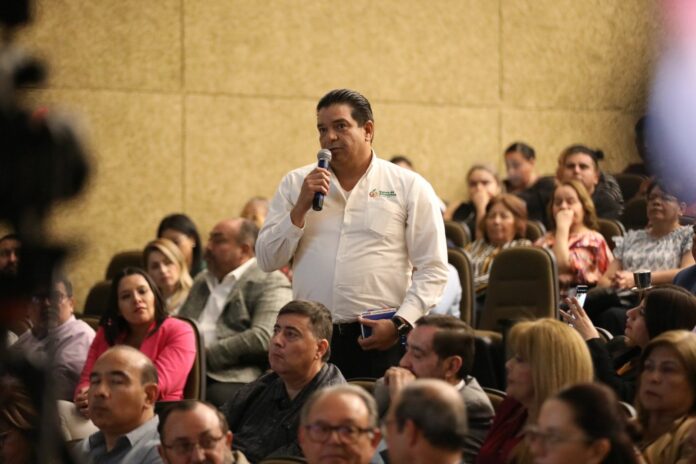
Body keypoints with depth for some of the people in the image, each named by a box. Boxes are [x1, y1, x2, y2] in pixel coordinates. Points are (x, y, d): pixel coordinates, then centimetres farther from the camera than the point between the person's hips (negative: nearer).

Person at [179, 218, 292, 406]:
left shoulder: (271, 282, 3)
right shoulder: (202, 281, 29)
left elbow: (263, 337, -11)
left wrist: (207, 354, -12)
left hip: (232, 378, -6)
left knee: (216, 397, -39)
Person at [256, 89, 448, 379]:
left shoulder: (409, 187, 4)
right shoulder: (296, 185, 12)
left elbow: (432, 270, 1)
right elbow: (267, 261, 7)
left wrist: (401, 323, -11)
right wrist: (301, 208, -5)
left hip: (379, 339, -2)